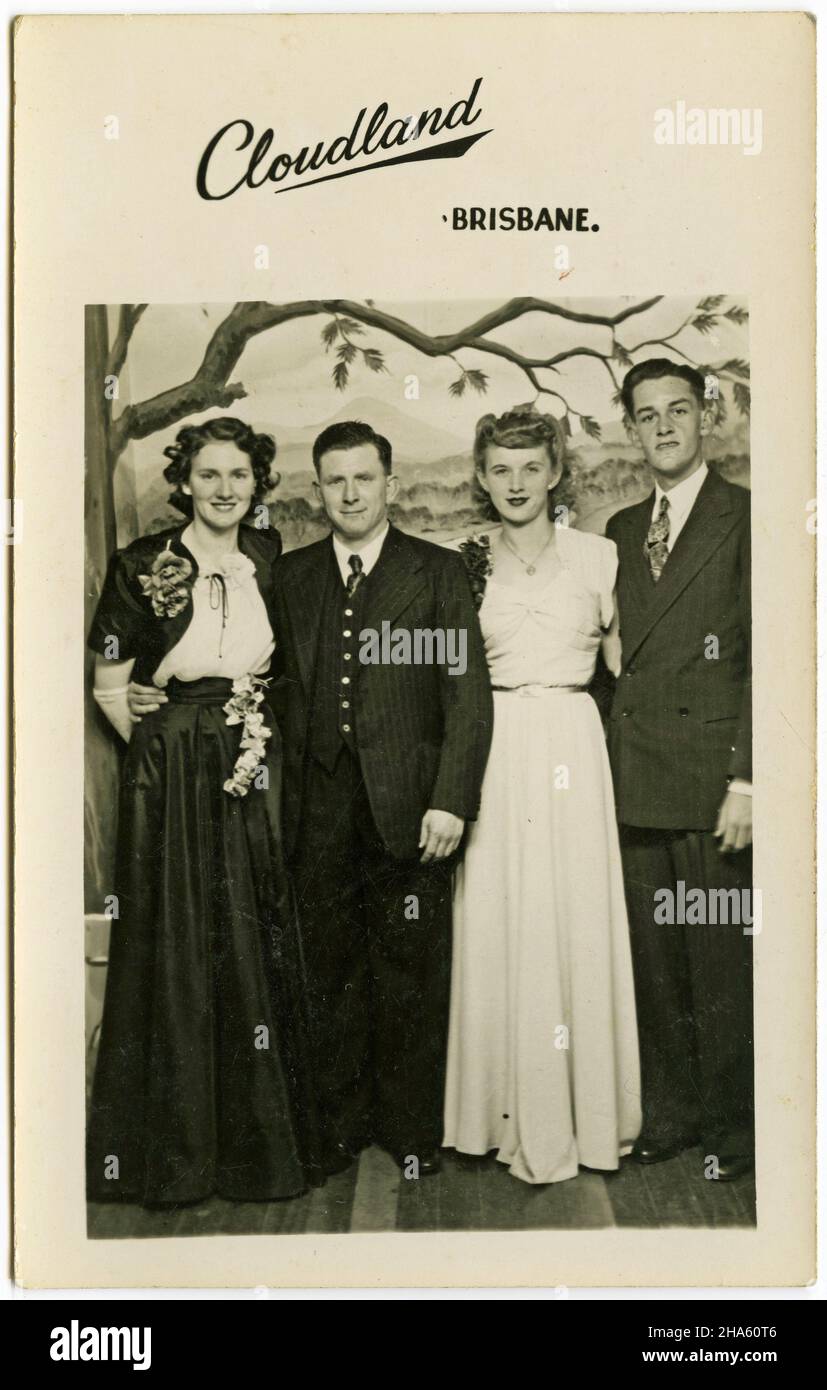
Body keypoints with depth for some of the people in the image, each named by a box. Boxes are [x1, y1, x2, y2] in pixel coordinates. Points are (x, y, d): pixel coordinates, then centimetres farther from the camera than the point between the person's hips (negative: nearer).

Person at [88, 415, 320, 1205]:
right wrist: (174, 751, -2)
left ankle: (261, 1140, 24)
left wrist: (260, 741, 5)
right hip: (171, 785, -3)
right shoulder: (142, 567, -4)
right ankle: (176, 1149, 21)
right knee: (177, 954, 4)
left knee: (261, 952, 7)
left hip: (257, 783, 3)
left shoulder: (271, 558, 6)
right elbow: (109, 687, 1)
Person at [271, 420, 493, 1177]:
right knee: (331, 972, 11)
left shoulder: (439, 572, 3)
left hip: (408, 806, -2)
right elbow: (286, 688, 8)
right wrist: (287, 795, -1)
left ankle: (413, 1129, 22)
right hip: (321, 810, 3)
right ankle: (340, 1123, 26)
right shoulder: (292, 575, 12)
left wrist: (451, 801, -11)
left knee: (410, 974, 6)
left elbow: (470, 693, -3)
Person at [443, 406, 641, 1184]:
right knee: (497, 923, 2)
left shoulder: (597, 557, 5)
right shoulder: (465, 568, 7)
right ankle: (515, 1113, 17)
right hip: (491, 752, 1)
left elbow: (627, 668, 8)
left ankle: (581, 1111, 18)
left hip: (572, 747, -1)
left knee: (575, 917, 2)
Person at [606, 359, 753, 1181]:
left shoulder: (746, 519, -2)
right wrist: (607, 761, 6)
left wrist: (747, 781, -13)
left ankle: (730, 1124, 22)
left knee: (721, 961, 4)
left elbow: (762, 659, -8)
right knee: (653, 960, 12)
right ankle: (669, 1112, 27)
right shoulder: (621, 530, 16)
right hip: (636, 782, 5)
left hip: (712, 780, -5)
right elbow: (614, 656, 14)